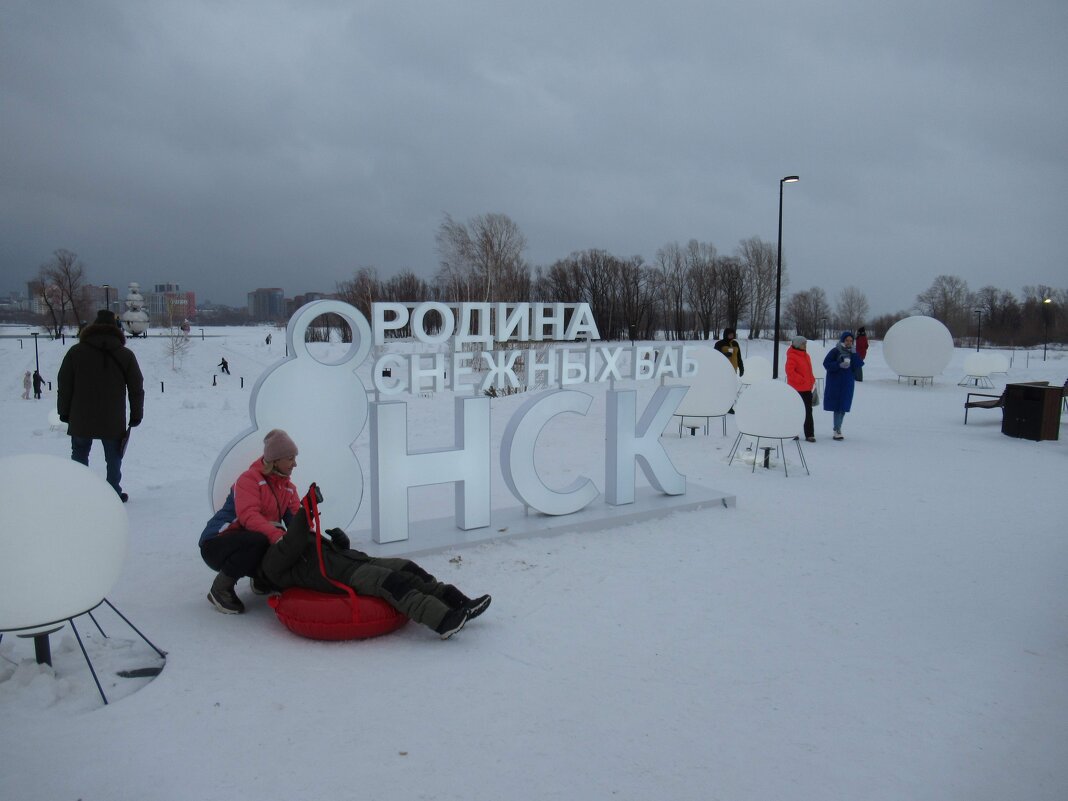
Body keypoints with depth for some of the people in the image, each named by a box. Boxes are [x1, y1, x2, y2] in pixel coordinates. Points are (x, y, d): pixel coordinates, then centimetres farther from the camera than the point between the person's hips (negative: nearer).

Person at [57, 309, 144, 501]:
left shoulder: (76, 351, -2)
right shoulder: (126, 355, -1)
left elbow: (64, 385, 1)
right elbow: (137, 388, 1)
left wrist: (64, 412, 10)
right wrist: (136, 414, 9)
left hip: (80, 419, 1)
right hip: (113, 421, 0)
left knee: (80, 455, 14)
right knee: (113, 457, 11)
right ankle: (114, 493, 12)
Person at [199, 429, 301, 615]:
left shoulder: (289, 488, 9)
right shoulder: (250, 479, -16)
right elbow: (248, 515, -31)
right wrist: (275, 535, -45)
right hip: (217, 543, -7)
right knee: (258, 541, -37)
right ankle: (220, 589, -18)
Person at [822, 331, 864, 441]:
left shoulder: (853, 353, 8)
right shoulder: (835, 351, -6)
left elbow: (858, 366, -3)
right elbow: (826, 364, -11)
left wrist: (853, 355, -14)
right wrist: (839, 365, -22)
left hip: (848, 383, 4)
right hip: (835, 382, -4)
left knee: (843, 407, 5)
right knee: (837, 407, -5)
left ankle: (838, 429, 17)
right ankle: (837, 430, 0)